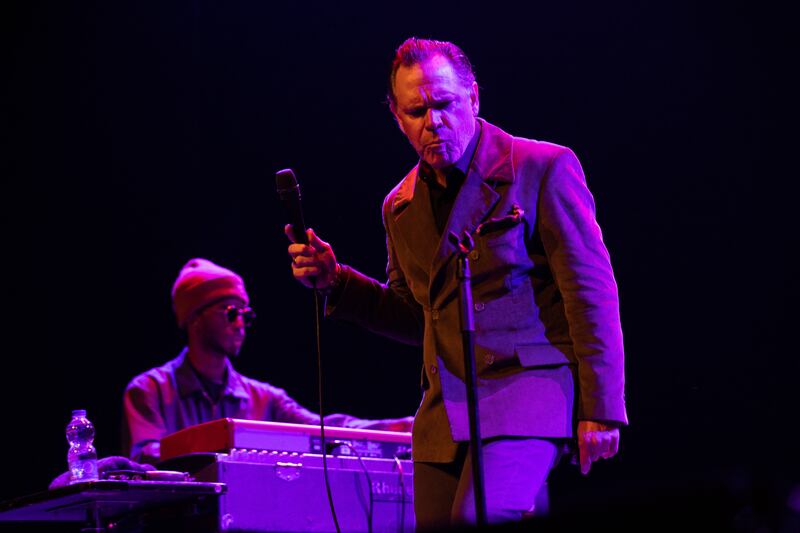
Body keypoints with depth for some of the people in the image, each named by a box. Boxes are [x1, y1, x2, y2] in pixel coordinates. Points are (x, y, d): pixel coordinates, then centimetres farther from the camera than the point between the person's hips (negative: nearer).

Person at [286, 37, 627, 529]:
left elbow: (592, 294, -5)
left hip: (526, 395, -6)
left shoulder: (543, 168, -3)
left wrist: (600, 409, -10)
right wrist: (335, 282, 9)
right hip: (445, 415, 6)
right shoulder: (402, 205, 15)